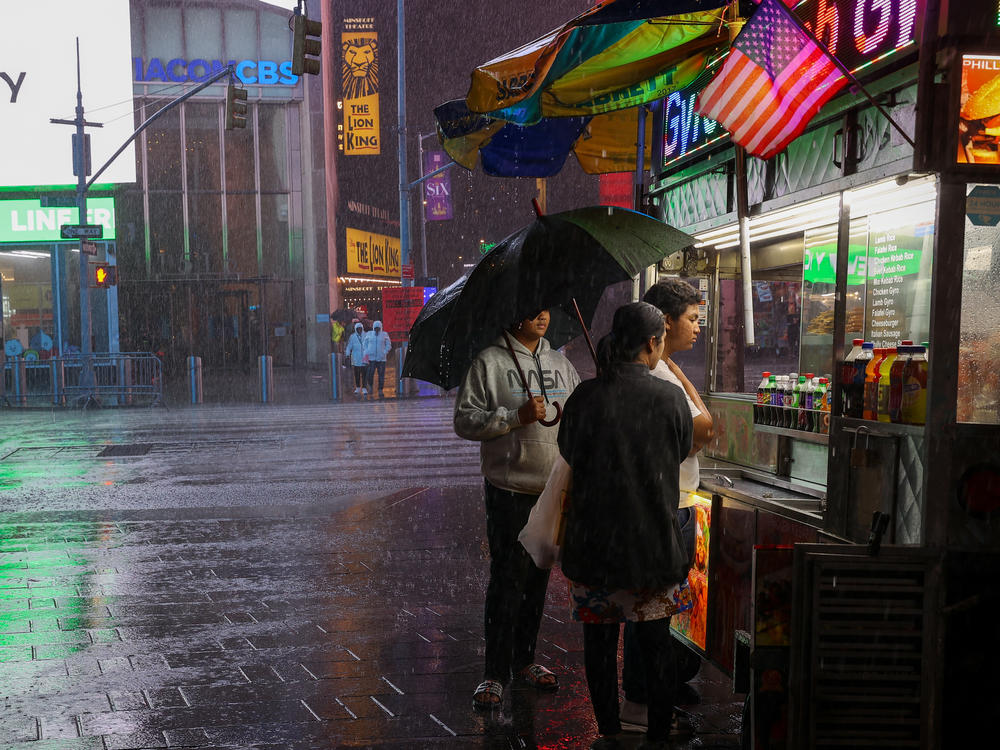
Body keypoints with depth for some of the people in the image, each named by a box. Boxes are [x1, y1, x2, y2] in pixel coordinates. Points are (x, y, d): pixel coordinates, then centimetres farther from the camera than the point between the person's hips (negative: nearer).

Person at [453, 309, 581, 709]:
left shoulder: (561, 364, 14)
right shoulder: (489, 362, -4)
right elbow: (464, 420, -9)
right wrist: (516, 416, -19)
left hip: (555, 489, 6)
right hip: (510, 490, -5)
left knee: (538, 578, 13)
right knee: (507, 579, -5)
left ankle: (524, 660, 26)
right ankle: (494, 673, 6)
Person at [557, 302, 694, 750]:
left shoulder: (585, 397, -9)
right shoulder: (670, 397, -10)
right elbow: (682, 452, 6)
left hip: (593, 540, 1)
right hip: (654, 541, 0)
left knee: (599, 639, 14)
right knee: (656, 642, 13)